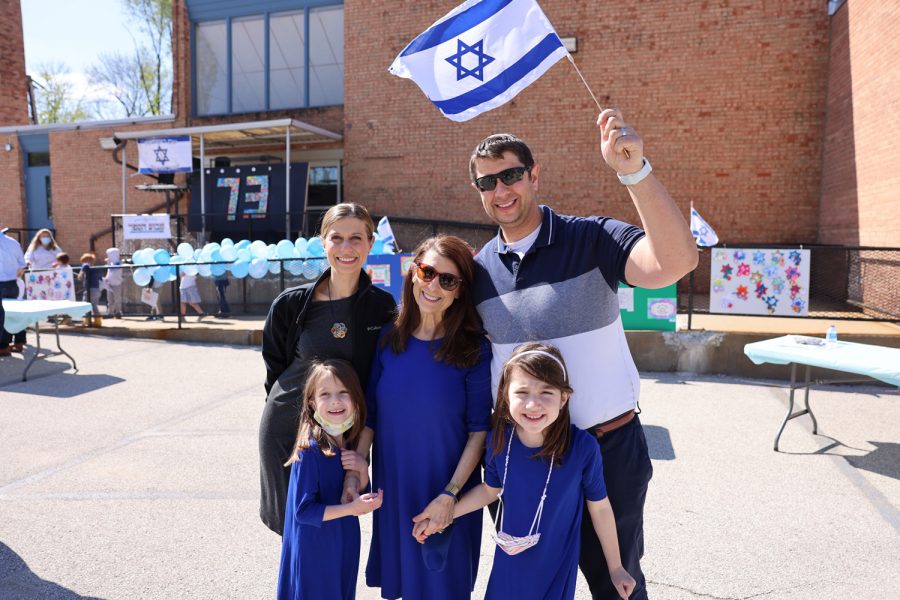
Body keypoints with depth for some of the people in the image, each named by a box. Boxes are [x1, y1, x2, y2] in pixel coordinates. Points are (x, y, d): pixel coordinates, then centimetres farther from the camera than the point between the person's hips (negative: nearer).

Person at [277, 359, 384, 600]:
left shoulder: (353, 442, -2)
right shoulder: (310, 449, -22)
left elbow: (361, 497, 7)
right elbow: (303, 511, -20)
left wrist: (362, 471, -12)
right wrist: (351, 509, -26)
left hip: (345, 545, 7)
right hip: (314, 550, -7)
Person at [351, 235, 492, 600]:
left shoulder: (473, 350, -13)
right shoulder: (390, 339, -2)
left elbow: (479, 430, -11)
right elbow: (370, 411, 3)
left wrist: (450, 495, -16)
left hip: (445, 494, -3)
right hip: (391, 488, 3)